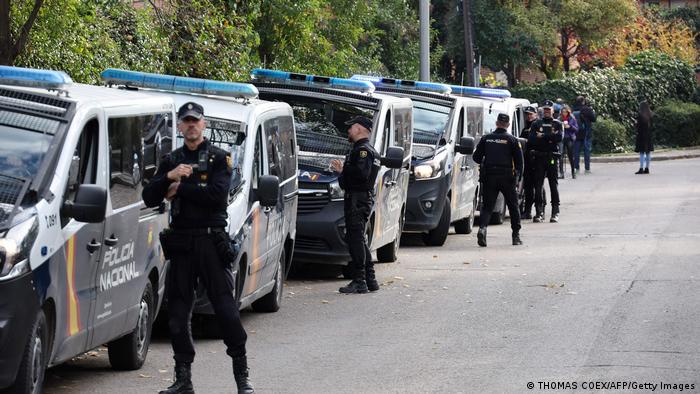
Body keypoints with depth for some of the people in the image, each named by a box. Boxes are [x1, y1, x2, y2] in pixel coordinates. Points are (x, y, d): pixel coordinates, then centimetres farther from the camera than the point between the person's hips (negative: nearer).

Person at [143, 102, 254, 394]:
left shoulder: (218, 158, 3)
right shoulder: (171, 161, 16)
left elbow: (217, 195, -14)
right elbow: (149, 198, 6)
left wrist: (180, 188, -9)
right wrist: (169, 177, -11)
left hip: (211, 241, -4)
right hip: (180, 243, 4)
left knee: (226, 309, -7)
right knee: (178, 313, 4)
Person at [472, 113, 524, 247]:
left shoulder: (486, 139, 5)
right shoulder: (512, 140, -1)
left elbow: (476, 157, 9)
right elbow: (519, 161, -3)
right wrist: (518, 177, 7)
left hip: (489, 177, 1)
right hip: (507, 177, -1)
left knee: (487, 206, 3)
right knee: (513, 206, 12)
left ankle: (482, 227, -24)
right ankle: (516, 235, 14)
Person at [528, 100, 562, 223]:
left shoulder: (557, 124, 10)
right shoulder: (536, 124, 13)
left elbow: (559, 137, -8)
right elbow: (531, 139, -2)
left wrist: (542, 136, -7)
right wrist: (549, 138, -10)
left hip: (552, 157, -1)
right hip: (539, 157, 1)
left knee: (554, 184, -1)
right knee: (538, 185, -2)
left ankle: (555, 213, 2)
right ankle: (539, 212, 1)